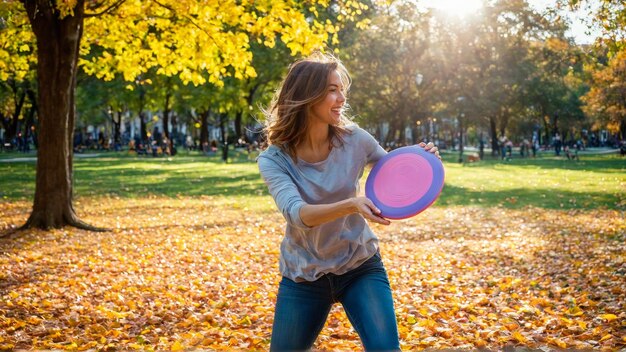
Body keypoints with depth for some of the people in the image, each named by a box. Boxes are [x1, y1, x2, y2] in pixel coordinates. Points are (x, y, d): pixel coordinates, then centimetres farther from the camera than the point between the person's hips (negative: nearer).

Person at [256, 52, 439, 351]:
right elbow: (296, 213, -32)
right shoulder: (274, 160, -16)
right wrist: (351, 205, -49)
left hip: (360, 267, 1)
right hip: (303, 277, 0)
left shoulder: (354, 139, -10)